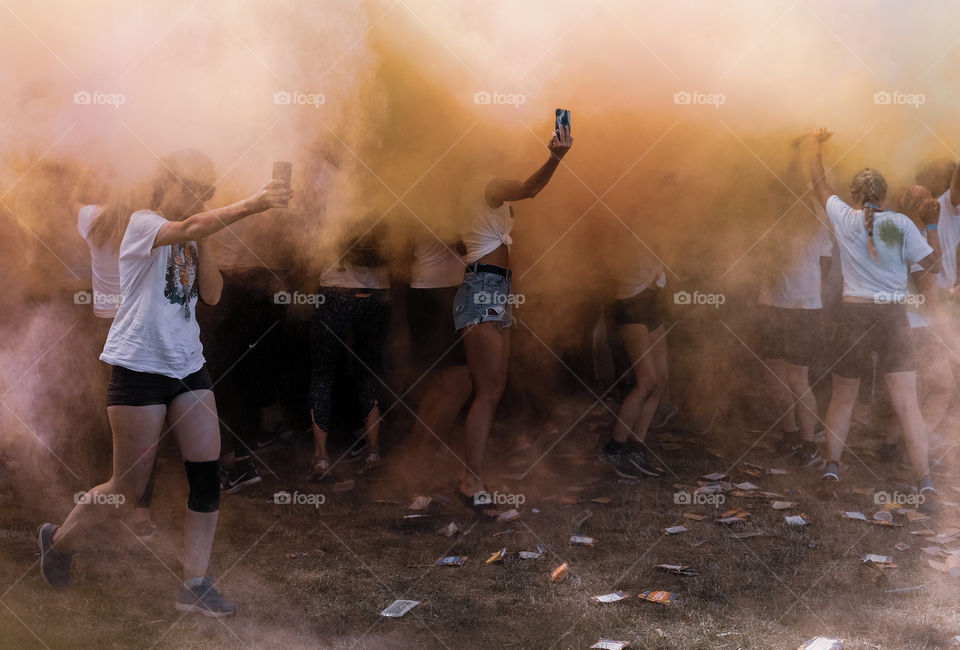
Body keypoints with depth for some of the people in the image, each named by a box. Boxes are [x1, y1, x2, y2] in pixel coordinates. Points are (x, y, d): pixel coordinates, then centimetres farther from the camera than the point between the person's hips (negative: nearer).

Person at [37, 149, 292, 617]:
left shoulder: (189, 242, 14)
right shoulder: (142, 224, -10)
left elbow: (212, 294, 5)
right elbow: (190, 226, -32)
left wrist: (201, 246, -6)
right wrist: (251, 204, -41)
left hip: (188, 365, 7)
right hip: (140, 365, -7)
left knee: (207, 476, -1)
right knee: (131, 485, 3)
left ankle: (194, 586, 7)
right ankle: (58, 541, 29)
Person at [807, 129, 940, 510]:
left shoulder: (843, 217, 1)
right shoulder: (901, 224, -3)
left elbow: (819, 183, 18)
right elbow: (933, 265, -1)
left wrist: (816, 147, 32)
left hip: (853, 314, 1)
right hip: (893, 316, -1)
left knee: (842, 399, 16)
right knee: (907, 403, -2)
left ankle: (831, 472, 13)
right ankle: (925, 484, -6)